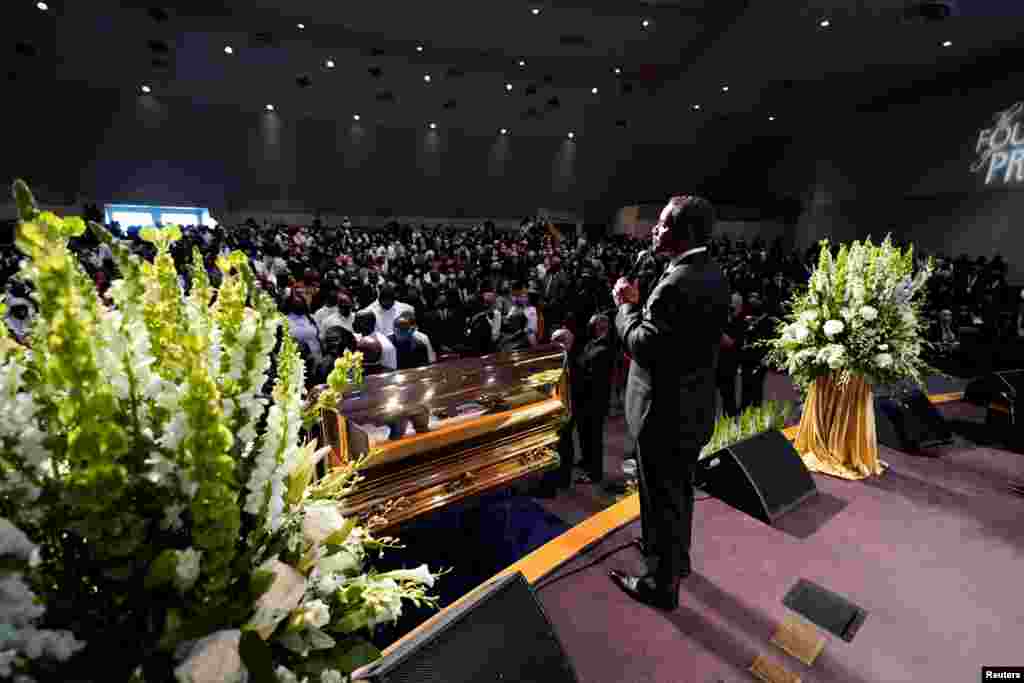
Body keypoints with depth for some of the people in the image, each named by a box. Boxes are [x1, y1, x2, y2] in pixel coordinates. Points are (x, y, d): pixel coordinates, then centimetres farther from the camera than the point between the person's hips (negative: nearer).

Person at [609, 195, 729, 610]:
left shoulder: (677, 283, -27)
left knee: (662, 499, 10)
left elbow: (644, 346, -25)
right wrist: (639, 303, 3)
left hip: (666, 412, -9)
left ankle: (662, 584, 32)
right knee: (678, 491, 27)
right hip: (692, 406, 10)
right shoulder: (712, 275, 5)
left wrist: (627, 305, -12)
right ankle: (675, 555, 50)